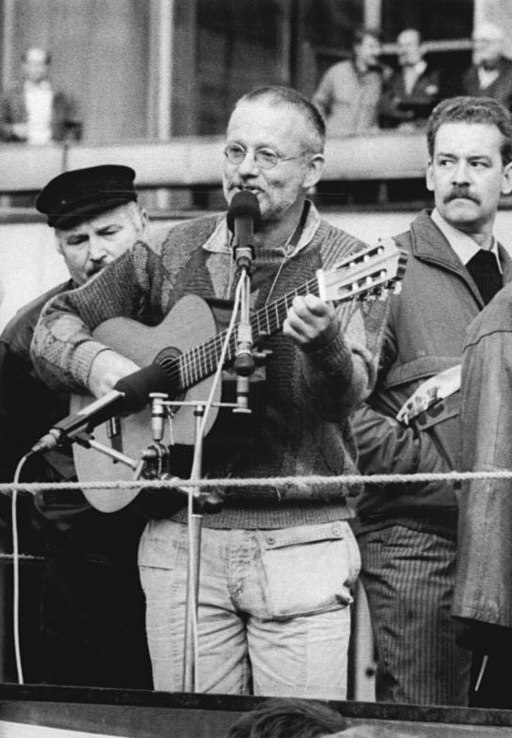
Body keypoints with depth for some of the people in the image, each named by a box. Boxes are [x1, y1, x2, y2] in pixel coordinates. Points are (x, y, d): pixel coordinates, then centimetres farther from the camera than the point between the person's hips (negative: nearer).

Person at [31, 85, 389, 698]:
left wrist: (325, 343, -37)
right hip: (183, 541, 3)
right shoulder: (174, 254, 10)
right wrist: (97, 362, -5)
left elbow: (348, 394, -15)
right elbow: (56, 325, 16)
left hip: (301, 541, -2)